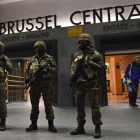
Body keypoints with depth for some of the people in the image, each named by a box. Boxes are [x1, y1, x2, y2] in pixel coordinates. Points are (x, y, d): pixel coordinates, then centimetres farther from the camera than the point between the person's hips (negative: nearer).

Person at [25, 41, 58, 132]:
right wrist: (27, 77, -2)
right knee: (34, 105, 9)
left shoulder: (49, 58, 5)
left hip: (46, 85, -3)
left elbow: (56, 69, -1)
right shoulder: (32, 59, 15)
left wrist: (48, 69, -20)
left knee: (48, 104, -2)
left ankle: (51, 124, 4)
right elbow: (27, 70, 17)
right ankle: (34, 124, 19)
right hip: (34, 85, 4)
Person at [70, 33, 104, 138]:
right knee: (79, 105, 9)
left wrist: (90, 63, -19)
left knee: (94, 105, -5)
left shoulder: (95, 54, -2)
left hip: (91, 83, -6)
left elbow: (102, 67, -7)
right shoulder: (77, 55, 15)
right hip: (80, 83, 6)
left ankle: (98, 128, 5)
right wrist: (73, 74, 5)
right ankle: (80, 127, 21)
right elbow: (73, 66, 23)